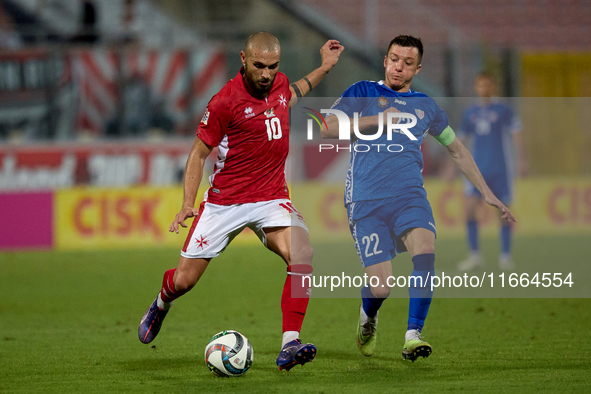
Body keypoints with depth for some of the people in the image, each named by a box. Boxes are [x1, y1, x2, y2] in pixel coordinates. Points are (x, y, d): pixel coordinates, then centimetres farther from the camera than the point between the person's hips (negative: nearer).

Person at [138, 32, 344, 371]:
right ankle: (161, 305, 40)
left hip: (272, 198, 4)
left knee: (302, 256, -25)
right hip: (225, 201, -3)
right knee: (185, 280, 2)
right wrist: (188, 204, -16)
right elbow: (199, 153, -7)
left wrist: (325, 67, 26)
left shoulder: (279, 83, 2)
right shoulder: (225, 101, -16)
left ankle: (290, 345, -25)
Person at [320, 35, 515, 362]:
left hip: (410, 196, 2)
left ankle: (413, 336, -23)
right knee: (380, 288, -11)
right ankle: (368, 318, 26)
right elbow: (328, 128, -2)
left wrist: (487, 193, 25)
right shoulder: (363, 92, 9)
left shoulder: (426, 106, 17)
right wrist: (377, 120, -7)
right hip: (366, 200, -2)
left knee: (425, 252, -30)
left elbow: (456, 149, 29)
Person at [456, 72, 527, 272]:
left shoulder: (504, 111, -1)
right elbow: (461, 140, 19)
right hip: (477, 169, 3)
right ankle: (475, 255, -5)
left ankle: (505, 255, 16)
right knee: (469, 207, -12)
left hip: (500, 169, -3)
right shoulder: (470, 113, 11)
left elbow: (516, 133, -5)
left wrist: (521, 159, -16)